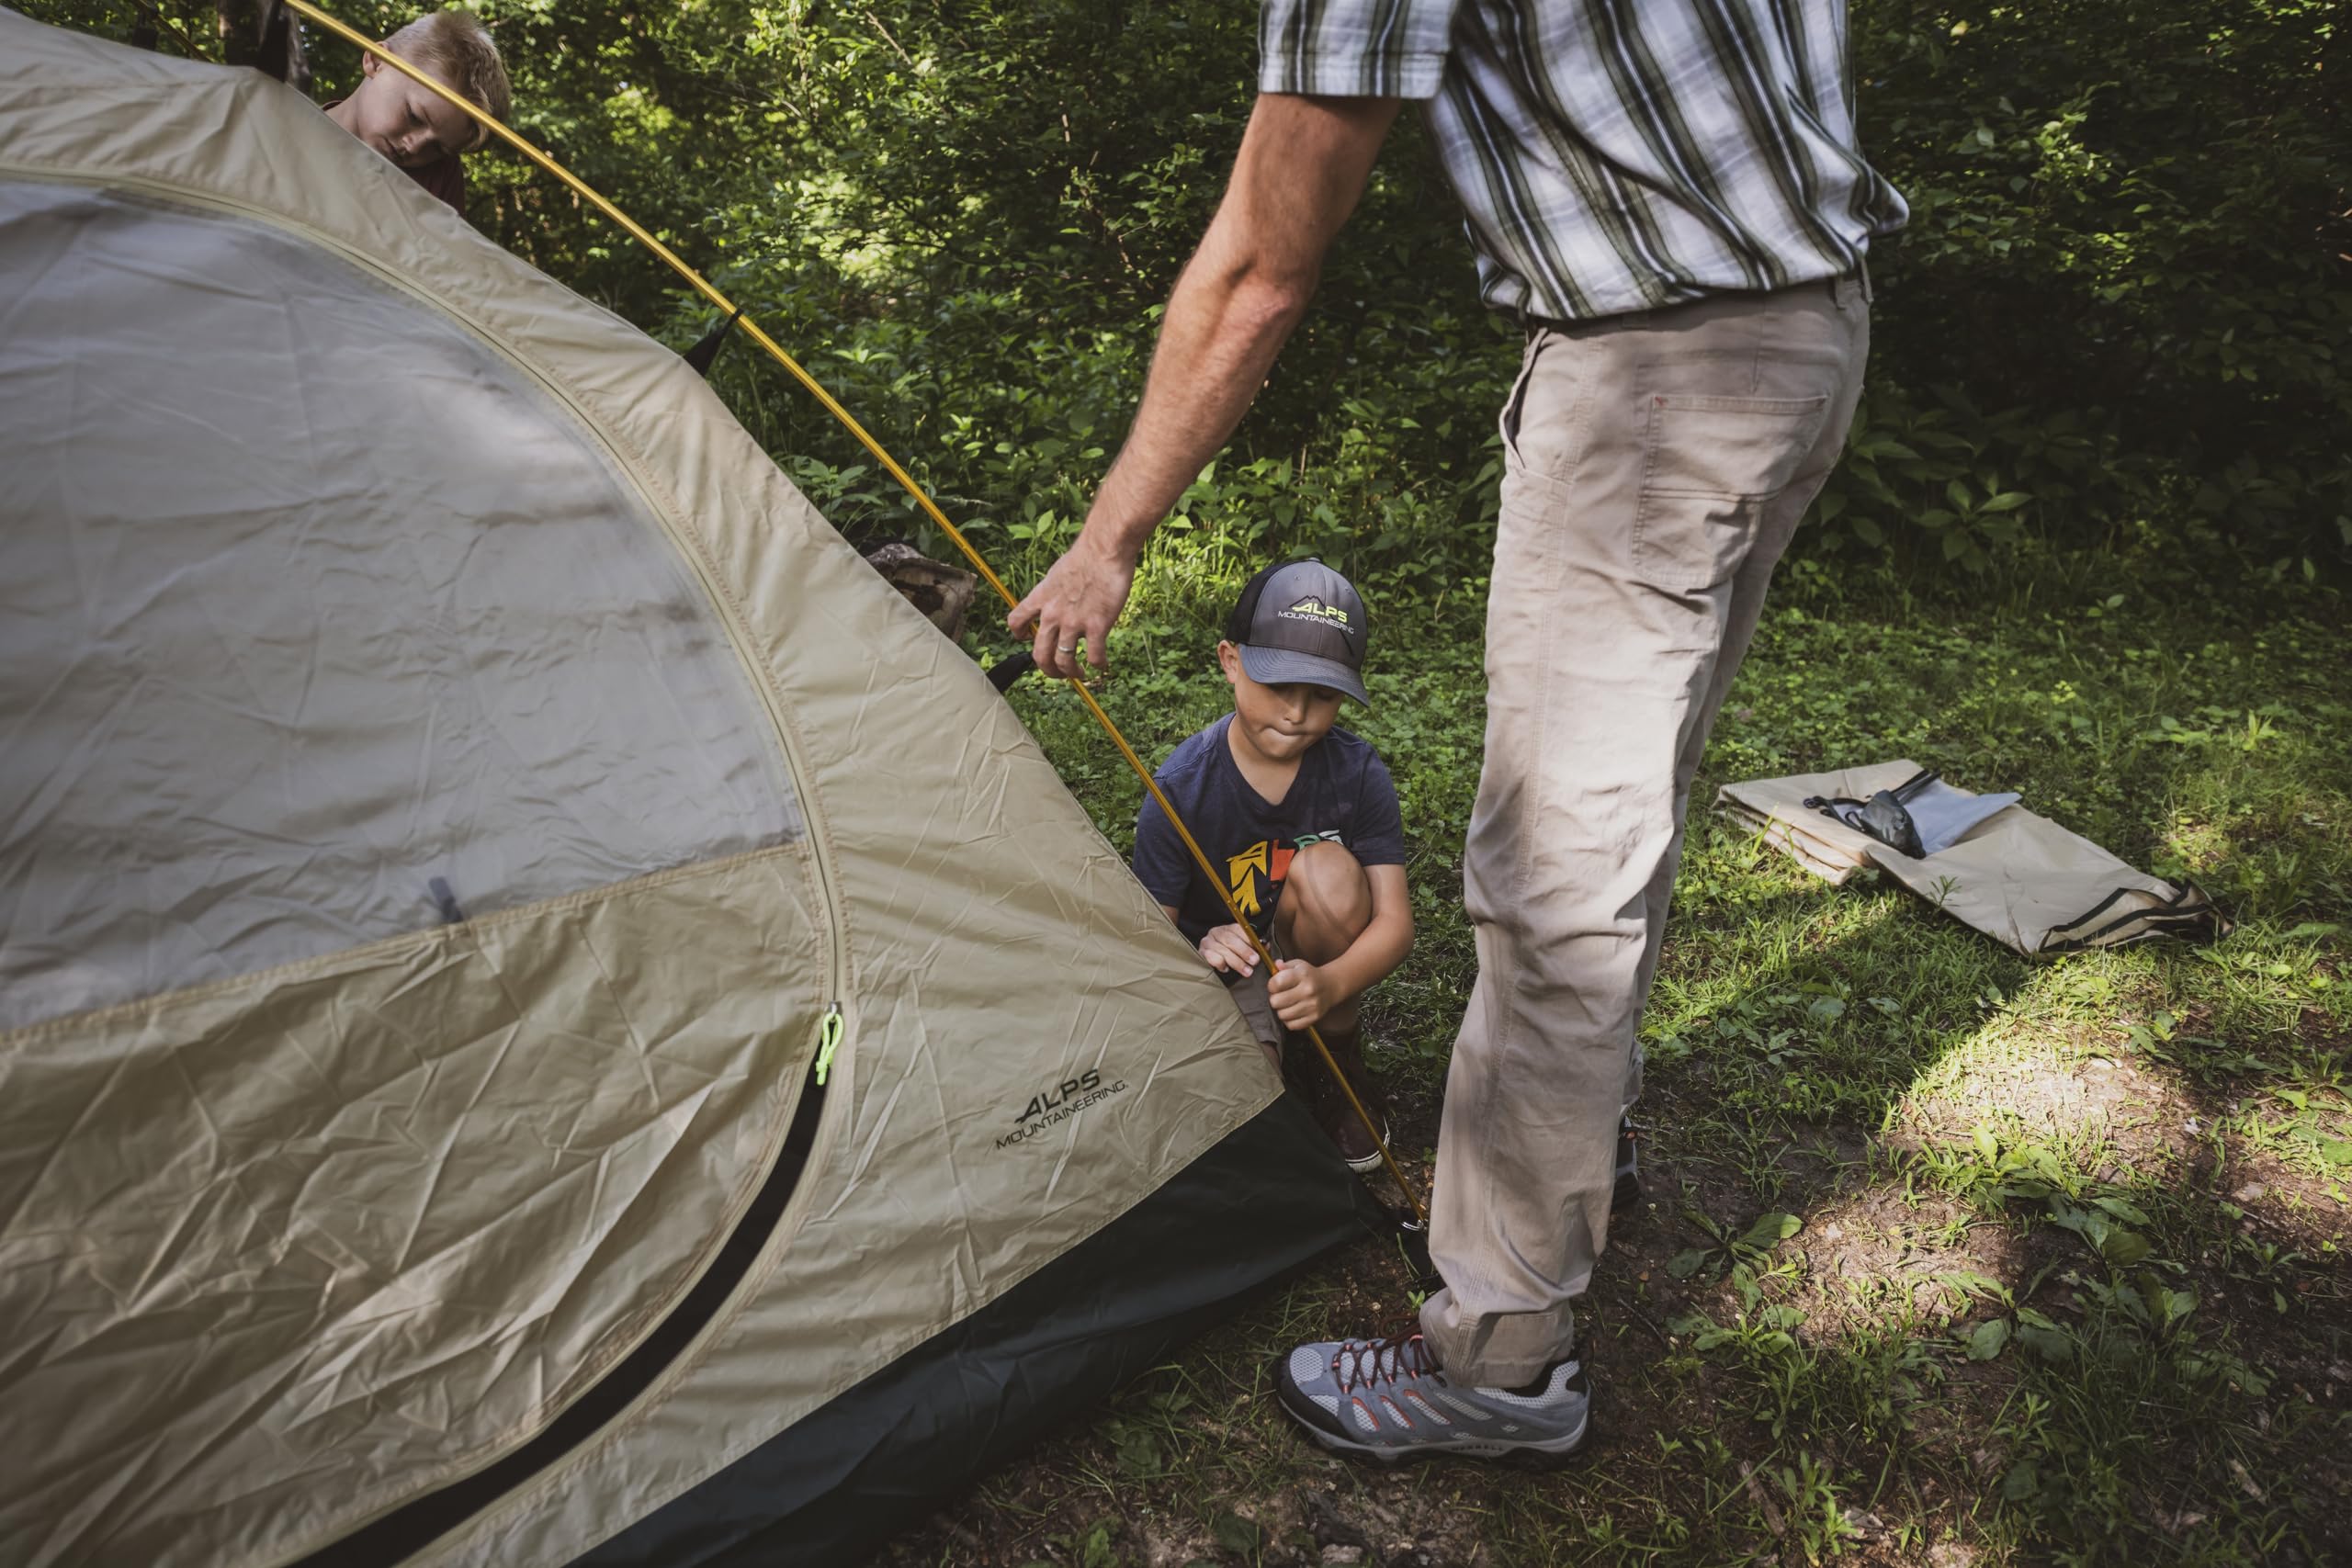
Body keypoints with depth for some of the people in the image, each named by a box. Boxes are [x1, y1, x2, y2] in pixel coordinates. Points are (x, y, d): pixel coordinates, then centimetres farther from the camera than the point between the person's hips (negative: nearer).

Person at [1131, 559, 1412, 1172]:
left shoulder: (1358, 773, -18)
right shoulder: (1182, 788, -22)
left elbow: (1394, 920, -20)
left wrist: (1329, 984, -41)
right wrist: (1202, 952, -42)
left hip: (1314, 962, 2)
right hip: (1218, 967, -2)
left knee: (1328, 869, -32)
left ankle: (1338, 1068, -8)